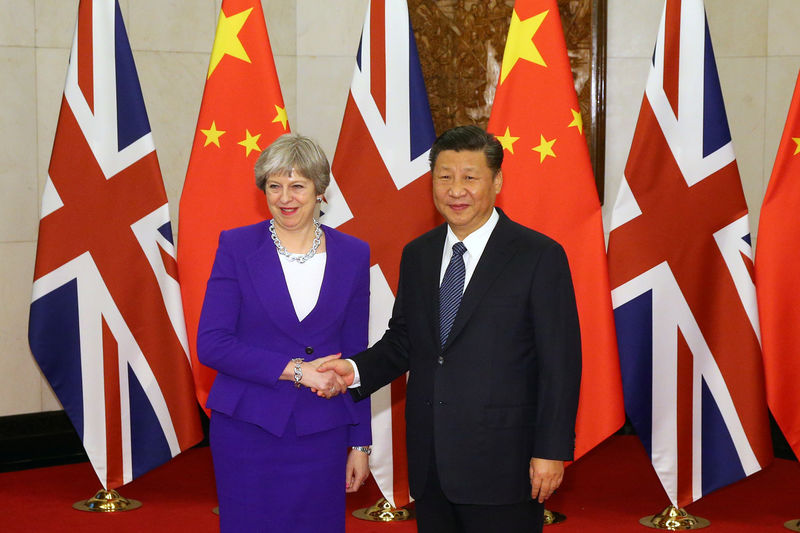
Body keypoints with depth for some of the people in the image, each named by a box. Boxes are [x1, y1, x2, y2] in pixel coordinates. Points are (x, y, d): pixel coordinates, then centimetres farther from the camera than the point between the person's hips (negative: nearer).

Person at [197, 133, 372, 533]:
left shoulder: (352, 255, 4)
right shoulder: (237, 247, -3)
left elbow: (355, 356, 9)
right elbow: (211, 345, -8)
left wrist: (360, 442, 8)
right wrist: (295, 369, -16)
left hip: (321, 434, 2)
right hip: (247, 428, -1)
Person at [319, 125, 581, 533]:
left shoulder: (539, 256, -7)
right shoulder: (417, 255, 10)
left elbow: (560, 364, -9)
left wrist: (551, 452, -13)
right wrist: (356, 370, -4)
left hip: (501, 467, -5)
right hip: (429, 466, 5)